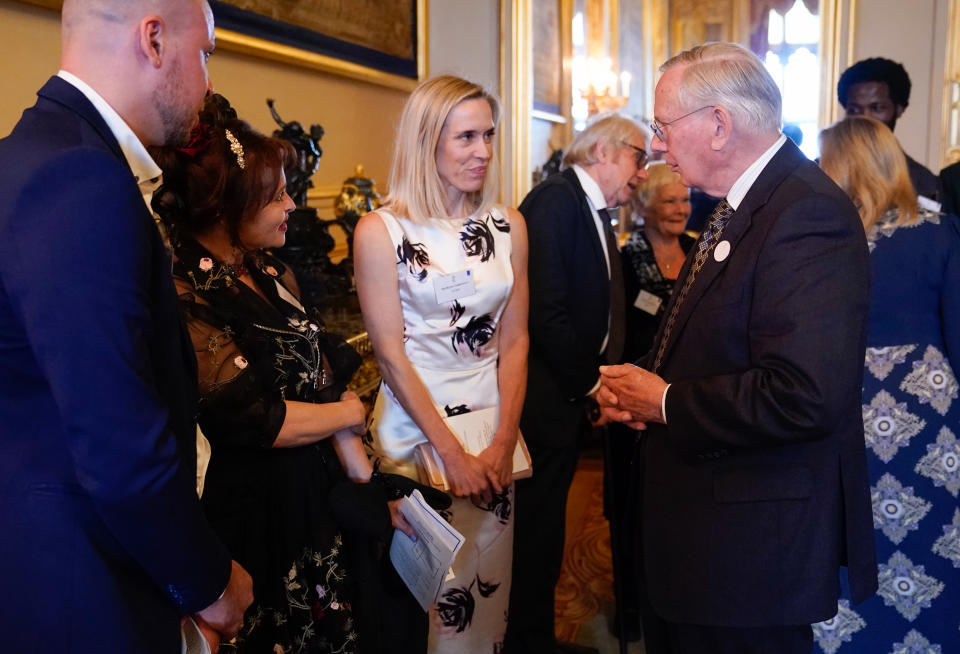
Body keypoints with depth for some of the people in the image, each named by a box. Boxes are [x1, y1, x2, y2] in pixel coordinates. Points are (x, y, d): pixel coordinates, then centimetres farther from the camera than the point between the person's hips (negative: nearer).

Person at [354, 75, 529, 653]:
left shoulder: (508, 226, 3)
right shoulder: (381, 231, -10)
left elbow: (515, 339, 4)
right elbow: (391, 353, -10)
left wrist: (504, 441, -5)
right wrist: (452, 453, -11)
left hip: (493, 422, 4)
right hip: (415, 427, -4)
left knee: (490, 585, 15)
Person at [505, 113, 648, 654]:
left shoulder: (597, 214, 15)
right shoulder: (555, 201, -15)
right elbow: (545, 310, -23)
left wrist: (597, 377, 2)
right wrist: (587, 382, -14)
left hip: (575, 395, 9)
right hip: (548, 399, -9)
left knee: (545, 528, 17)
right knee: (536, 532, 3)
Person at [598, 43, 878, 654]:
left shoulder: (808, 215, -22)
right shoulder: (738, 210, 11)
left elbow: (806, 395, -31)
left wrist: (665, 402, -18)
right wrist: (644, 390, 1)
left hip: (754, 550, -9)